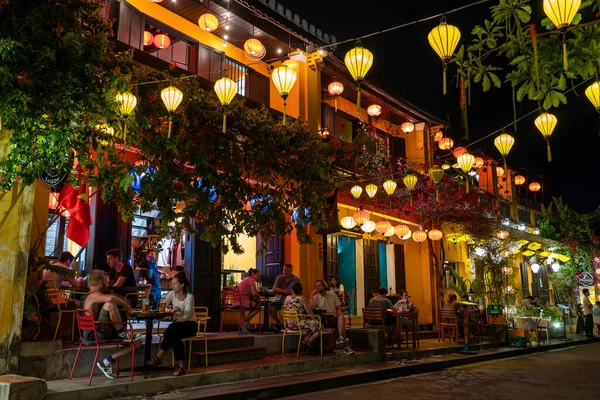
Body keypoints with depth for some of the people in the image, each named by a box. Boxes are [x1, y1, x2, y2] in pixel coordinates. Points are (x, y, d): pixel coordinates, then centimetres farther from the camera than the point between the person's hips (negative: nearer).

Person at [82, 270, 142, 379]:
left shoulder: (95, 296, 19)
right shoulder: (94, 295, -13)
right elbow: (111, 299, -34)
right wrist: (125, 304, -18)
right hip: (96, 334, -10)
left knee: (137, 341, 4)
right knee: (110, 304, -30)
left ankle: (107, 362, 9)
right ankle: (123, 334, -14)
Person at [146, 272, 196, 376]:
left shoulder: (189, 297, -11)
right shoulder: (172, 294, 4)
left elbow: (187, 316, -19)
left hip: (189, 324, -4)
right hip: (177, 323, 4)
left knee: (172, 329, -35)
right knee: (173, 335, -33)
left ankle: (159, 356, -29)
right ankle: (180, 365, -35)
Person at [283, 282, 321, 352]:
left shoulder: (287, 298, 5)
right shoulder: (301, 298, -11)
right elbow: (309, 313, -8)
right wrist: (315, 319, 10)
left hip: (289, 324, 7)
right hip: (299, 323, -7)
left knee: (312, 325, 24)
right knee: (319, 326, 6)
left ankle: (305, 341, 11)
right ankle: (308, 343, 7)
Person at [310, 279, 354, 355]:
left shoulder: (332, 294, 17)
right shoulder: (315, 297, 14)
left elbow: (338, 306, 15)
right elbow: (312, 308, -2)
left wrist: (339, 312, -7)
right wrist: (312, 296, -5)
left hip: (333, 317, 1)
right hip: (322, 318, -1)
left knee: (341, 316, -33)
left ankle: (340, 338, -40)